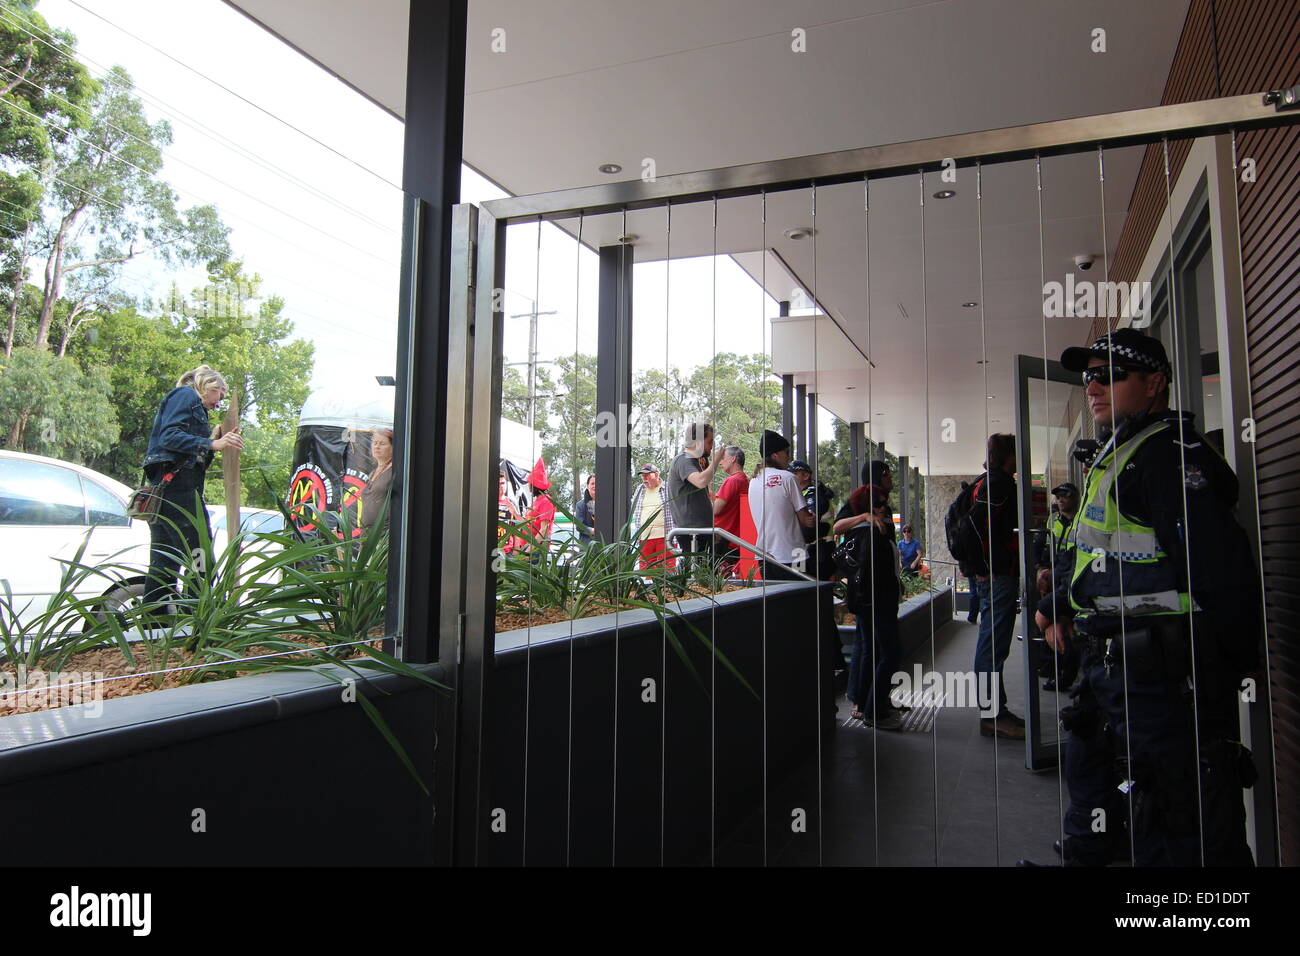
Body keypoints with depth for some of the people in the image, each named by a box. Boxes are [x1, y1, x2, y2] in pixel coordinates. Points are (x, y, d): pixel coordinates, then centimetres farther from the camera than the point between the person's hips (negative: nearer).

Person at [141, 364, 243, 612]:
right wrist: (212, 444, -24)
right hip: (179, 487, -10)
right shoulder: (186, 395, 1)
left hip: (162, 489, 10)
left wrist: (216, 442, 13)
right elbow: (169, 436, -15)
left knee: (163, 569, 10)